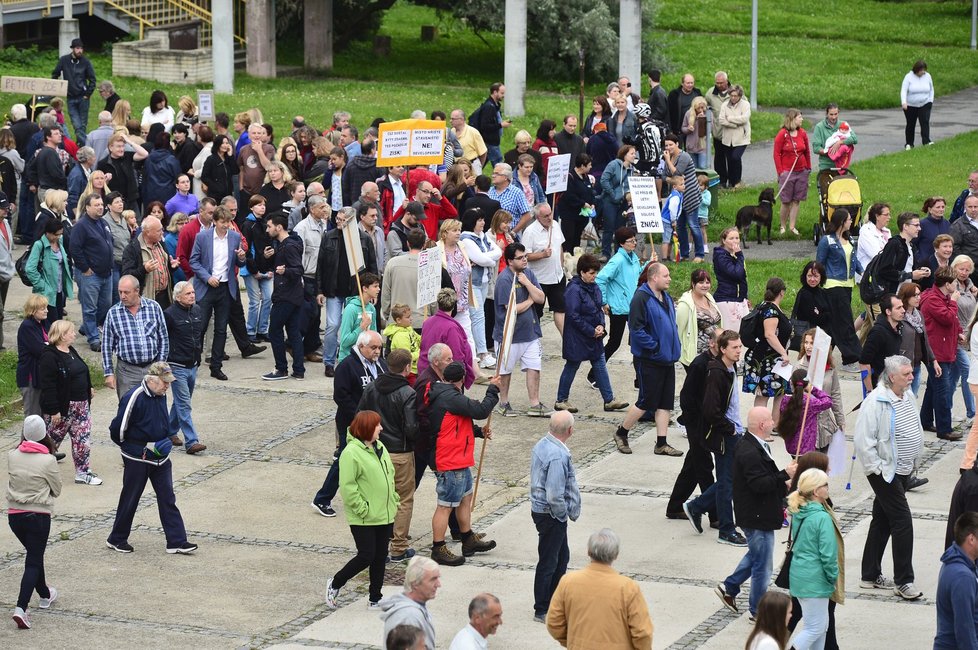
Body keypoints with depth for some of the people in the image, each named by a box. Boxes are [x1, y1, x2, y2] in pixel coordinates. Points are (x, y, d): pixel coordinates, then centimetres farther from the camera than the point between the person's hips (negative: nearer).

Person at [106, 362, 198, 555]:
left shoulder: (161, 396, 4)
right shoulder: (134, 398, -21)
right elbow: (118, 429, -18)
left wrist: (164, 442, 8)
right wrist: (146, 446, -8)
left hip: (159, 457, 7)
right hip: (137, 459, -7)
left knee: (168, 498, 4)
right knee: (130, 499, 6)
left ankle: (176, 541, 5)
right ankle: (117, 540, 21)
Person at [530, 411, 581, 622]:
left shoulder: (541, 445, 1)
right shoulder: (558, 456, -29)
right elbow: (554, 496, -30)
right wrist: (564, 514, -11)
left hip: (540, 508, 10)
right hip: (551, 515, -10)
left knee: (562, 557, 23)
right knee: (548, 562, 4)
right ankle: (541, 611, 16)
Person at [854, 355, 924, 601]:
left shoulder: (908, 396, 6)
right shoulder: (876, 402, -21)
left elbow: (915, 429, 22)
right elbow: (862, 440, -21)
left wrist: (913, 459, 16)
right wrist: (876, 468, -19)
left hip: (902, 470, 8)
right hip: (884, 472, -8)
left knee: (882, 522, 15)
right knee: (902, 521, -10)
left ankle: (871, 576, 24)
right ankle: (903, 581, -2)